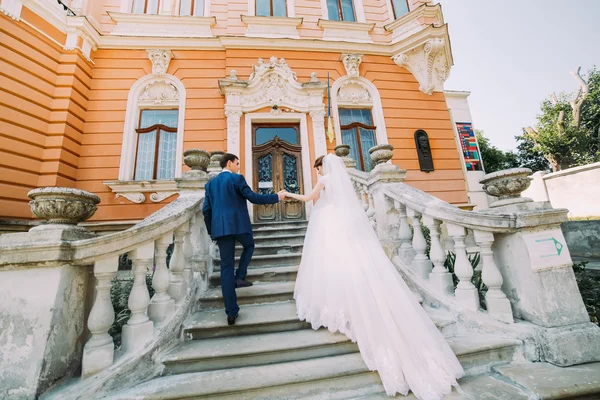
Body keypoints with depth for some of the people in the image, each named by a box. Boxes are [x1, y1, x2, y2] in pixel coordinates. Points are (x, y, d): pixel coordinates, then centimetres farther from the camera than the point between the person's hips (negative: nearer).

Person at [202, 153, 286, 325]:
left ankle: (231, 312, 8)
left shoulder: (210, 183, 15)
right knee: (249, 246, 29)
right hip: (239, 225, -4)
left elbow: (206, 210, 11)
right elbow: (253, 197, -9)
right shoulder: (237, 178, -2)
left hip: (221, 228, 5)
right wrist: (277, 197, 0)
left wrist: (211, 230, 20)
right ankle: (240, 277, 11)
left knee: (226, 268, 6)